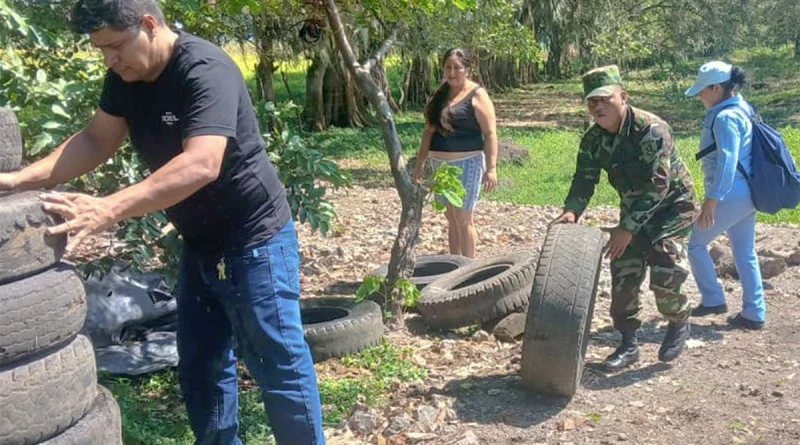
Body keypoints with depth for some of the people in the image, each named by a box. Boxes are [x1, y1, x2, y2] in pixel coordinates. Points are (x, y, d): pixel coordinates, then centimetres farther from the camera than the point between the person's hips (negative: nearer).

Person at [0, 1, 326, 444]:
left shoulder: (205, 71, -25)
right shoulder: (126, 75, 1)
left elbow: (201, 165, -37)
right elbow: (94, 141, 6)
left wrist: (109, 209, -43)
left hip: (254, 241, -8)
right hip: (199, 244, 9)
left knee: (279, 367, 3)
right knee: (199, 366, 16)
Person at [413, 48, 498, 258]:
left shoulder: (476, 95, -7)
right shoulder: (439, 95, 12)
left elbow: (490, 133, -12)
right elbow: (429, 131, 18)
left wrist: (491, 168, -20)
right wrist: (420, 162, 15)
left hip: (466, 163, -6)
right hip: (441, 164, 6)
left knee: (463, 219, -6)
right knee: (451, 218, 11)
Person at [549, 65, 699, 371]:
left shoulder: (651, 130, -28)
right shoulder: (593, 139, -8)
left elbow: (658, 185, -31)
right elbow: (584, 180, -8)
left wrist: (627, 228, -33)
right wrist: (571, 211, -30)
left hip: (672, 204, -6)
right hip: (634, 208, 6)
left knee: (665, 270, -20)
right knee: (623, 272, -1)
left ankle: (678, 324, 10)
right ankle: (628, 344, 13)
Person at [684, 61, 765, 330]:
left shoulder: (725, 118, -17)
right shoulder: (742, 110, 13)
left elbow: (727, 163, -23)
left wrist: (710, 202, -24)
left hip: (730, 194, -10)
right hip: (746, 194, 10)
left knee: (695, 244, 4)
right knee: (745, 254, 13)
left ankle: (713, 300, 11)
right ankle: (754, 313, 18)